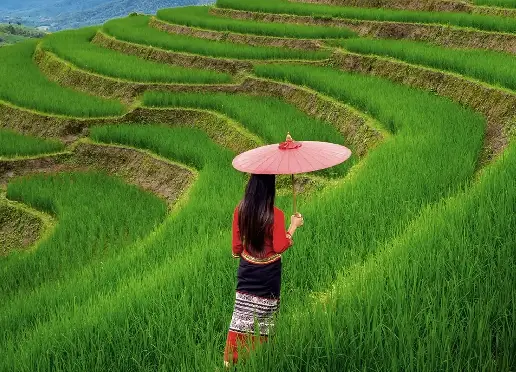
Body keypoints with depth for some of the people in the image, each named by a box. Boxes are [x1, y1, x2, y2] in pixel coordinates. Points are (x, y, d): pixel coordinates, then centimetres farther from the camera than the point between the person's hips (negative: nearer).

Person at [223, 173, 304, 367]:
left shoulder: (240, 210, -7)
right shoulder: (276, 215, -20)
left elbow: (237, 244, 0)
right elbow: (279, 247, -14)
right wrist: (293, 226, -4)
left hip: (246, 273, 4)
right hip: (268, 277, -3)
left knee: (242, 318, 12)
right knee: (263, 323, 10)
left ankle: (232, 359, 18)